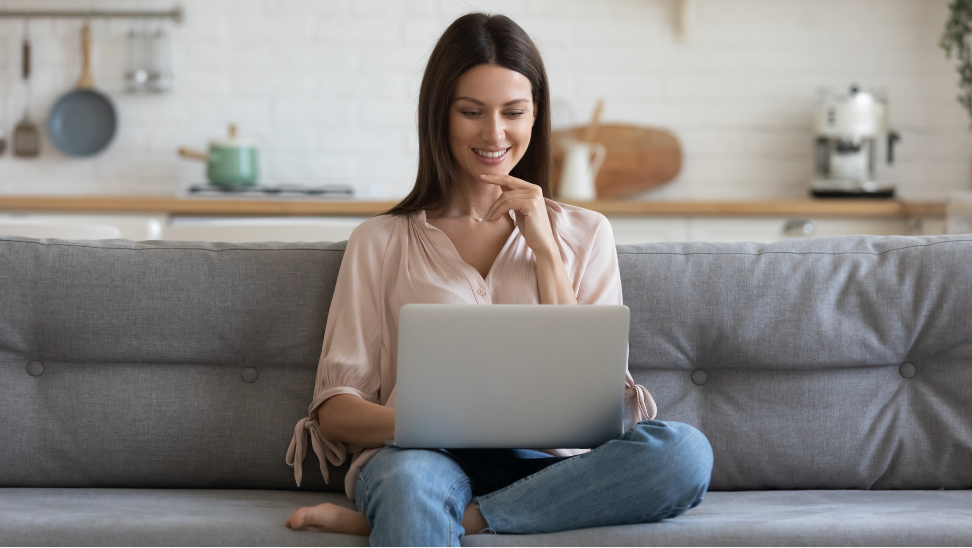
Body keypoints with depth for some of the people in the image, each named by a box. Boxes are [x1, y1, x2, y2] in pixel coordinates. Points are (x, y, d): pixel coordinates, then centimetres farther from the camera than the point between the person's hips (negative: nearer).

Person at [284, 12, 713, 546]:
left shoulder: (586, 234, 19)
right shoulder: (379, 242, 15)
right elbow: (335, 408, 8)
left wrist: (545, 248, 4)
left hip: (546, 466, 4)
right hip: (426, 458, -4)